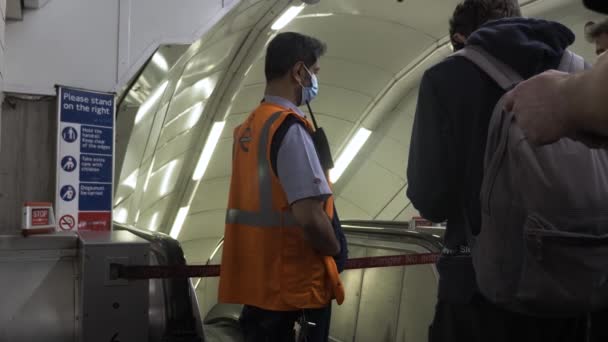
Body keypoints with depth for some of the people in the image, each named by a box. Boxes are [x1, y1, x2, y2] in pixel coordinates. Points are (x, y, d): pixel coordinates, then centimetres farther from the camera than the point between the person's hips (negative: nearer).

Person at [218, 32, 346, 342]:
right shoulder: (290, 128, -17)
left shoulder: (248, 128, 8)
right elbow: (309, 216, -25)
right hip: (294, 285, -8)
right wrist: (335, 248, -5)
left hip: (256, 281, 8)